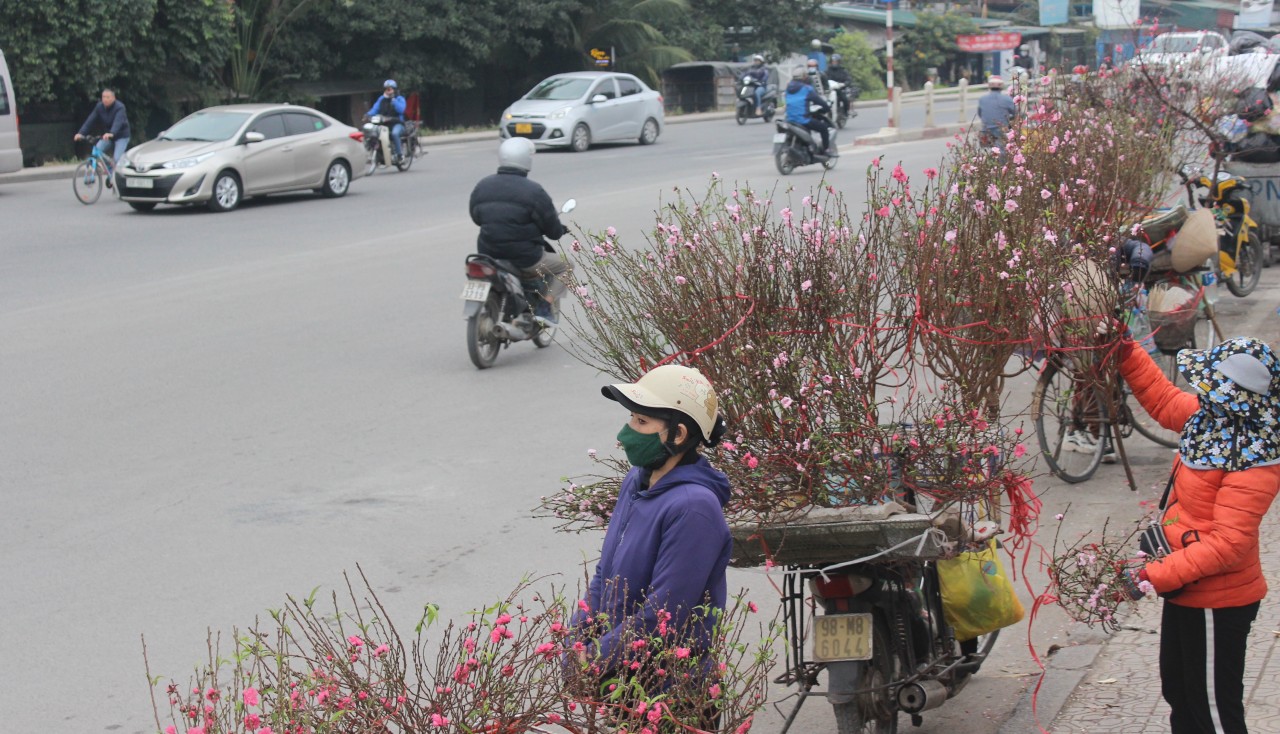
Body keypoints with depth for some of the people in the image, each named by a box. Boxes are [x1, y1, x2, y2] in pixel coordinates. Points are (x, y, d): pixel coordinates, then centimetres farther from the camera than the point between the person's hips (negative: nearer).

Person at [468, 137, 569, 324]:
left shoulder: (482, 186, 2)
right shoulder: (533, 191, -14)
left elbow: (476, 217, 17)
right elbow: (552, 229, -8)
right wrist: (561, 230, 16)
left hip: (488, 253, 6)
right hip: (525, 258, -6)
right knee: (564, 266, 17)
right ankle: (544, 308, 3)